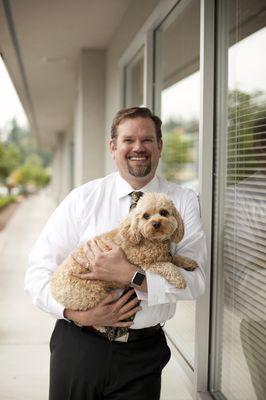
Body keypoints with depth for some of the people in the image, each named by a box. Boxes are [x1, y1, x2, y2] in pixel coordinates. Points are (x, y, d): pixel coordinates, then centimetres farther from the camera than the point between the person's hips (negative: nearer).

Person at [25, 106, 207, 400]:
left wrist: (130, 275, -24)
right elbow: (38, 270, -3)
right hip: (77, 345, 0)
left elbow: (195, 280, -11)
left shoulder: (183, 202, -2)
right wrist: (76, 313, -18)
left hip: (142, 354, 0)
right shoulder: (82, 198, -3)